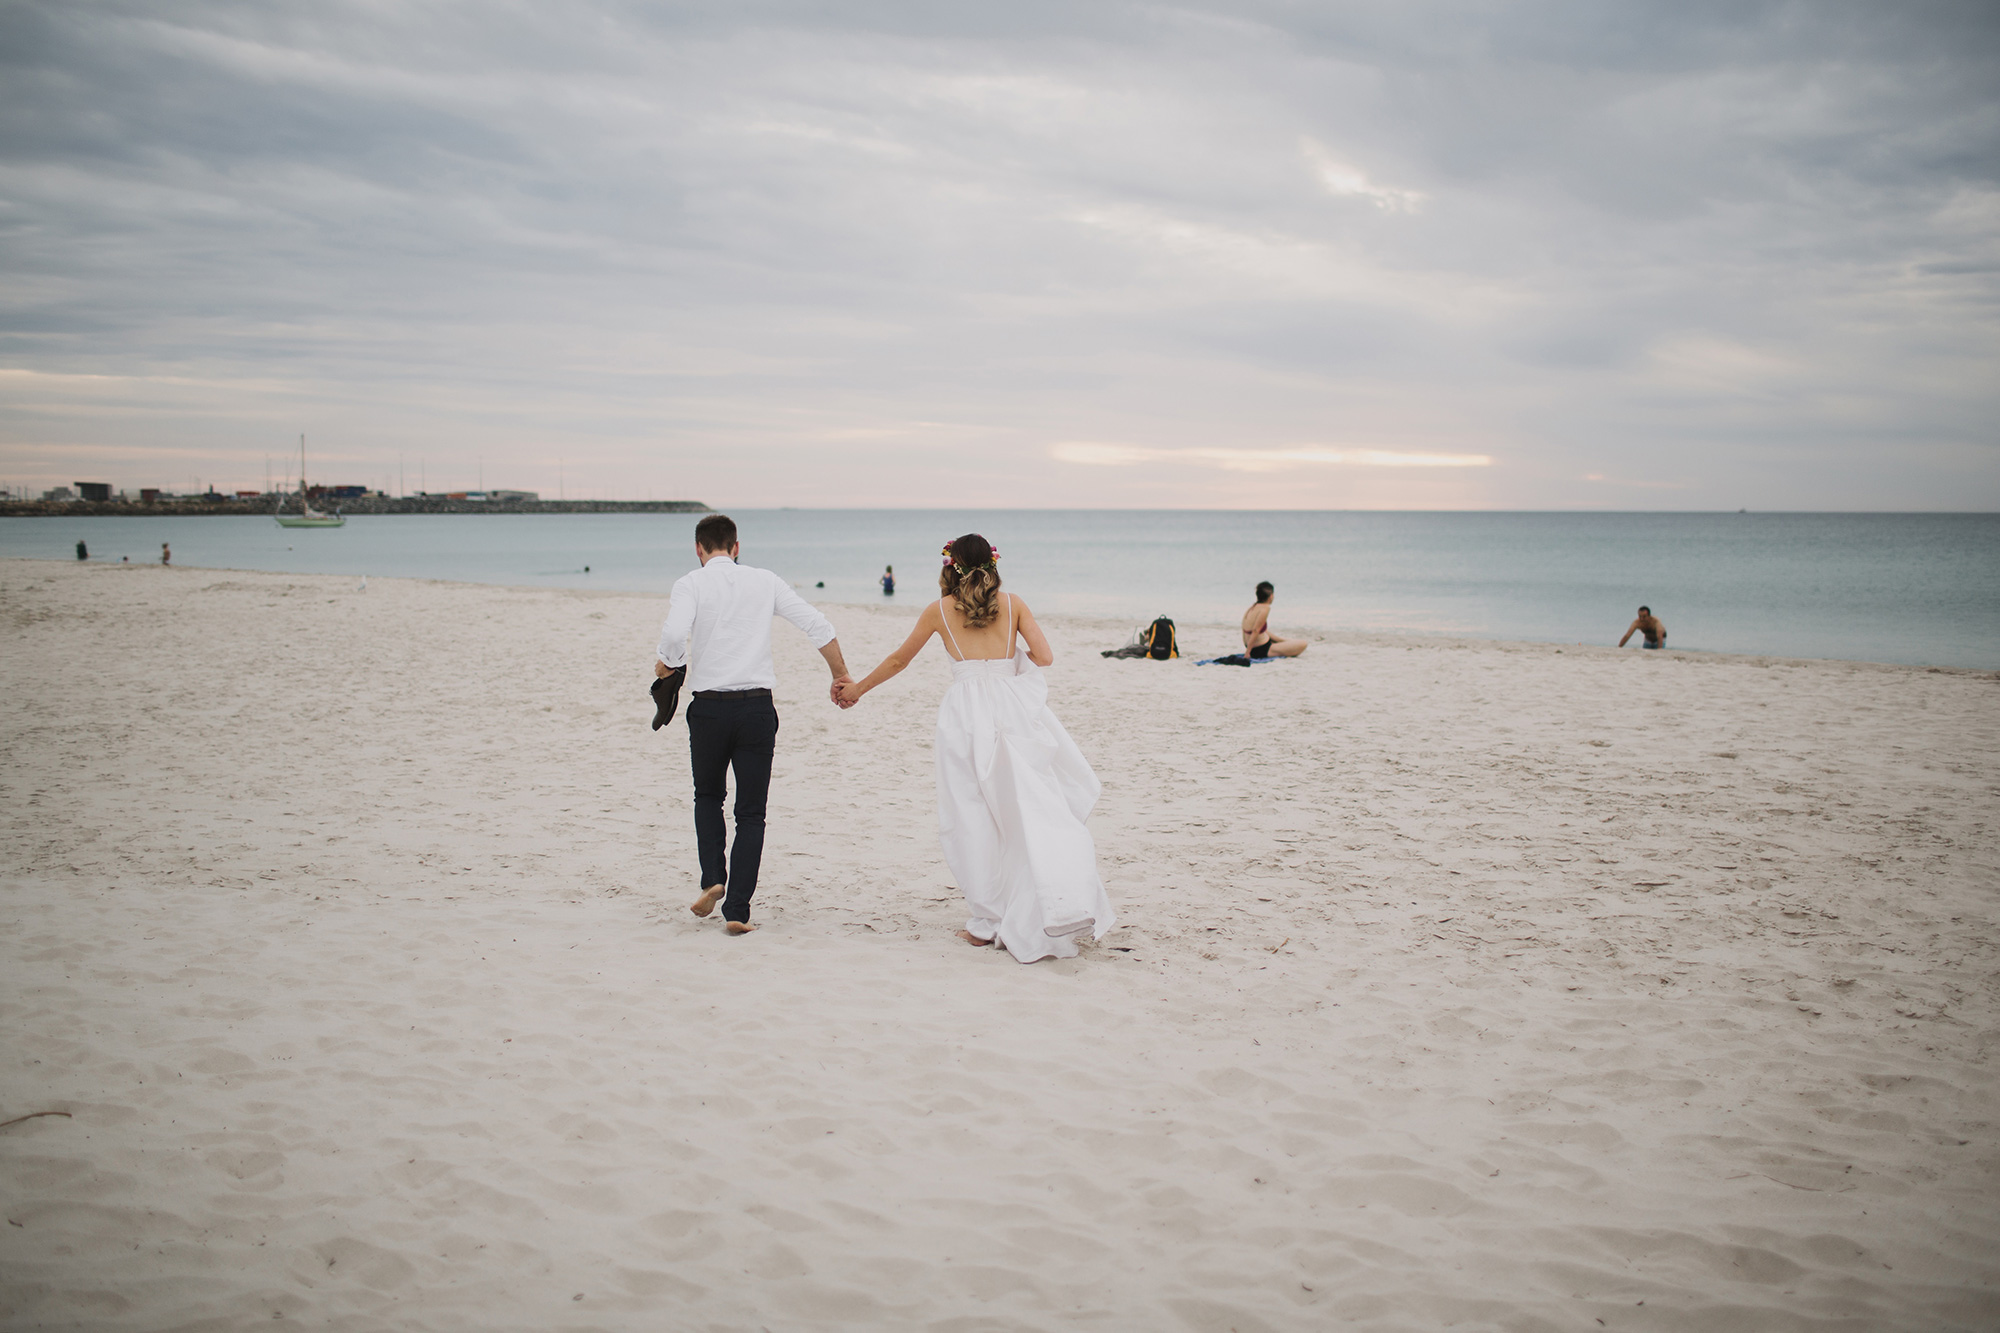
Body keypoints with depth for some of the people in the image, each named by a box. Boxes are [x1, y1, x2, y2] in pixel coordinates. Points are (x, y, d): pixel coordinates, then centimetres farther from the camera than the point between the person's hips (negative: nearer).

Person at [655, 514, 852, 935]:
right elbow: (818, 625, 3)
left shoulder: (691, 583, -1)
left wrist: (666, 664, 2)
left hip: (709, 707, -1)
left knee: (708, 796, 23)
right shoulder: (765, 581, 7)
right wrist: (841, 675, 13)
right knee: (751, 813, 8)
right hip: (758, 706, 1)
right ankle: (737, 911, 2)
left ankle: (712, 879, 5)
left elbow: (674, 633, -19)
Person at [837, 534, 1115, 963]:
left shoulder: (940, 610, 8)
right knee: (1034, 811, 0)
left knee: (975, 819, 5)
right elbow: (1043, 656, 1)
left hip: (966, 713, -1)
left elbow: (899, 659, 18)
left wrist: (857, 688, 33)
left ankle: (986, 922, 8)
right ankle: (1058, 909, -11)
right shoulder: (1012, 604, 9)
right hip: (1012, 708, 1)